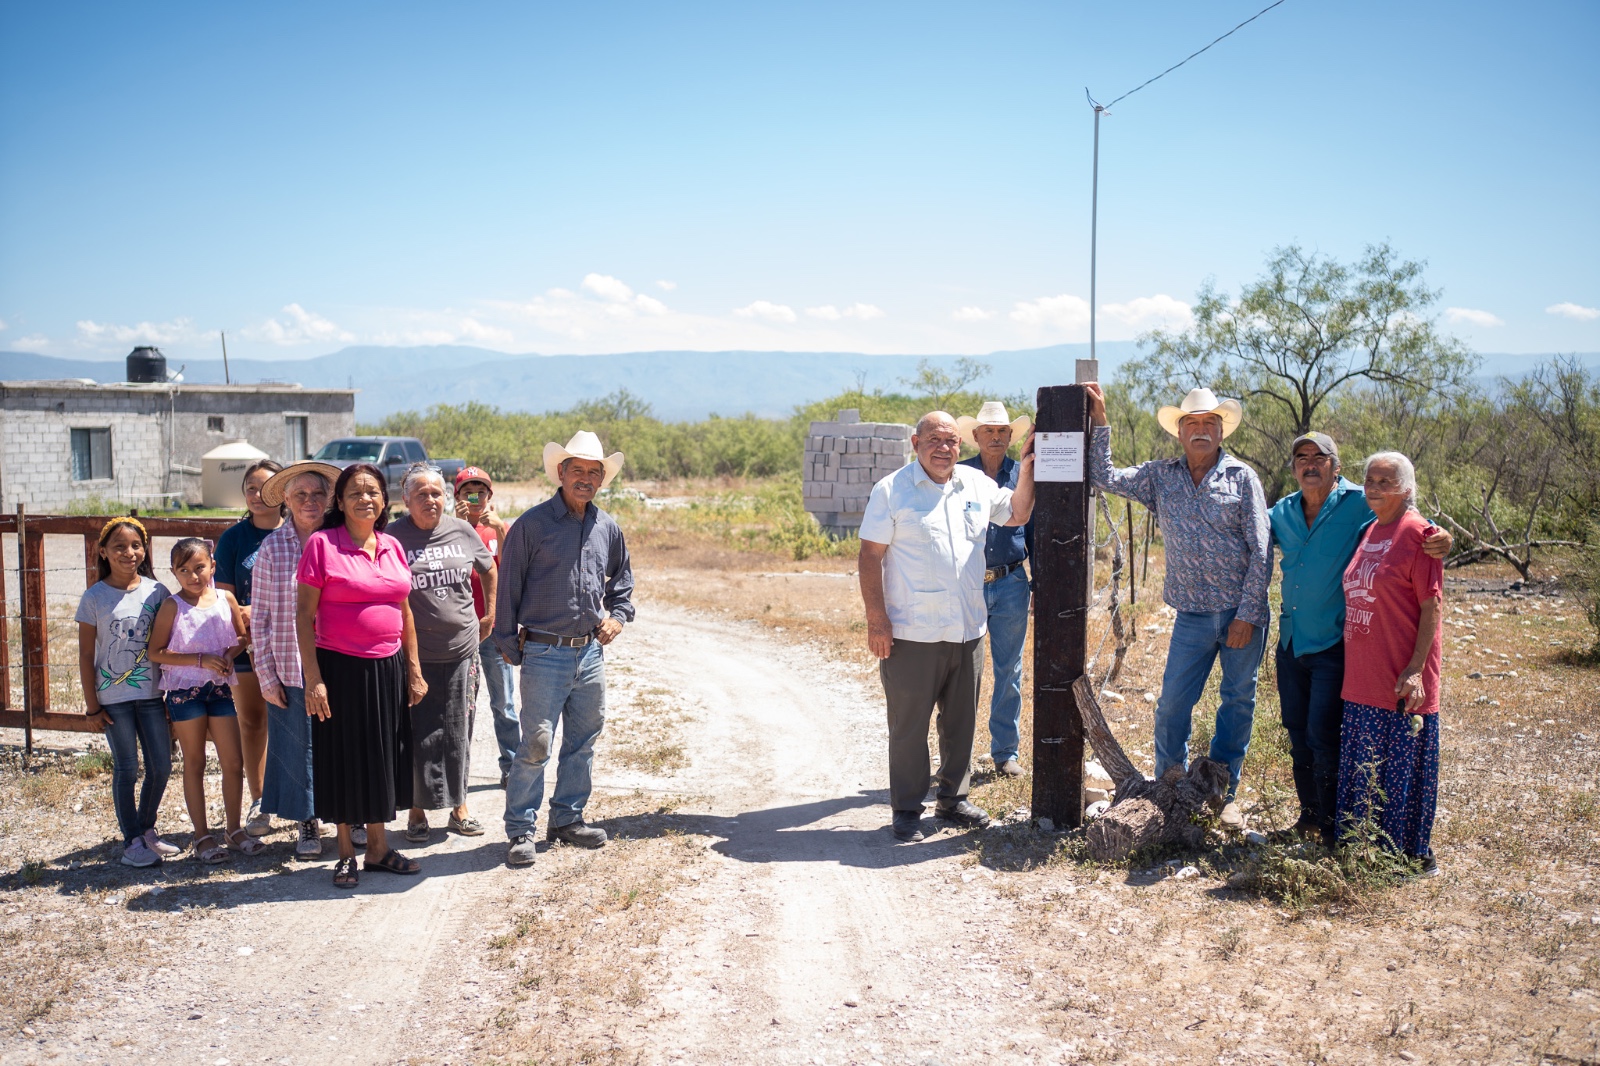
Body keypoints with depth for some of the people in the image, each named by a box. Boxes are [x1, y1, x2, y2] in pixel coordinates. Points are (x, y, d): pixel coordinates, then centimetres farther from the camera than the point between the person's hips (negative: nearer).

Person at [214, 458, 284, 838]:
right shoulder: (234, 537, 2)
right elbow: (224, 594, 1)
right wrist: (246, 619, -17)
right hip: (247, 645, 1)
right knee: (252, 721, 6)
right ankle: (259, 803, 16)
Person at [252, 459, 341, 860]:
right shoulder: (271, 548, 1)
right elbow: (260, 617, 2)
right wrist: (266, 675, -2)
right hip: (291, 668, 0)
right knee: (298, 745, 7)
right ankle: (308, 823, 22)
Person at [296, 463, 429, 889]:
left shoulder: (392, 547, 8)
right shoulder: (322, 544, -8)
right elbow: (303, 615, -9)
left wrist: (414, 670, 10)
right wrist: (313, 679, -14)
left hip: (388, 669, 5)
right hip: (340, 667, -5)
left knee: (382, 756, 12)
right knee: (343, 759, 5)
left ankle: (378, 848, 26)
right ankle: (346, 853, 19)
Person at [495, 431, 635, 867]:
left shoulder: (607, 528, 9)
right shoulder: (532, 524, -7)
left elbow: (621, 581, 25)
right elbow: (509, 587, -3)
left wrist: (618, 616, 8)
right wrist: (509, 645, -3)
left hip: (591, 652, 6)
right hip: (545, 653, -6)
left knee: (583, 740, 13)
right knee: (536, 744, -6)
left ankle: (567, 818, 27)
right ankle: (519, 830, 4)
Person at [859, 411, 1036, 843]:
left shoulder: (978, 485, 10)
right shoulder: (891, 490, -5)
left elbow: (1017, 515, 25)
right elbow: (871, 556, -6)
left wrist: (1027, 470, 9)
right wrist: (875, 619, -13)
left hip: (967, 630, 5)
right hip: (911, 633, -5)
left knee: (961, 721, 14)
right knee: (909, 725, 2)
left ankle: (954, 798, 30)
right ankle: (907, 811, 12)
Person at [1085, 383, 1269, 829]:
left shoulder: (1242, 477, -2)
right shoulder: (1161, 477, 6)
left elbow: (1260, 551, -4)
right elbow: (1104, 477, 5)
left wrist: (1246, 615, -9)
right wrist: (1099, 421, -3)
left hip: (1242, 613, -1)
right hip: (1192, 614, 2)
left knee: (1238, 704, 8)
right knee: (1172, 704, 1)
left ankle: (1225, 793, 22)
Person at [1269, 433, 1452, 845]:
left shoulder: (1359, 504, -8)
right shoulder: (1283, 512, 8)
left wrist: (1440, 540, -26)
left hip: (1333, 645, -6)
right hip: (1290, 641, 6)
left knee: (1323, 738, -7)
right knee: (1298, 734, 14)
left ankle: (1332, 828, 9)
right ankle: (1309, 816, 30)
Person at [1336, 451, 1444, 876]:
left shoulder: (1417, 532, -10)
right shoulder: (1369, 531, 13)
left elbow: (1432, 606, -13)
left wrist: (1416, 669, -20)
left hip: (1400, 680, -7)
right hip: (1362, 678, 7)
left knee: (1403, 766, 1)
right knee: (1363, 766, 13)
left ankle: (1414, 855, 14)